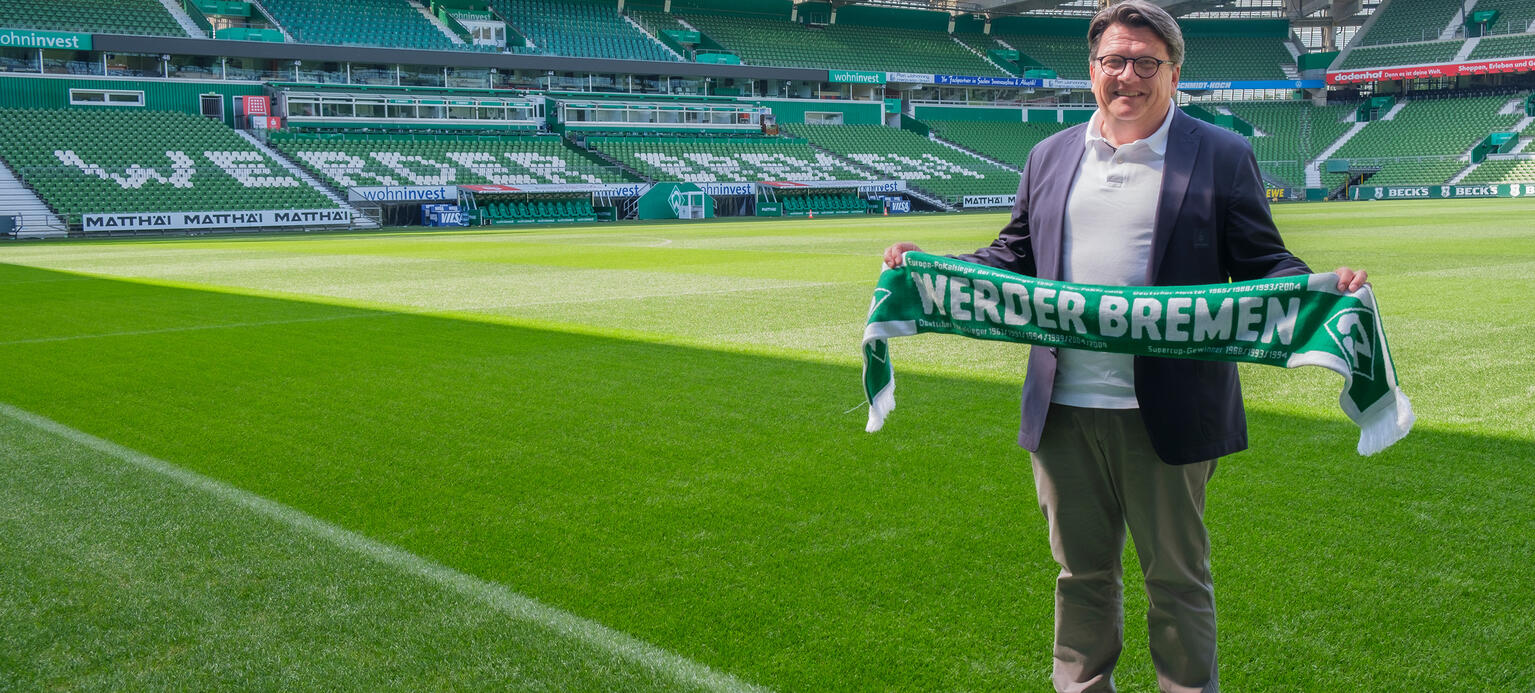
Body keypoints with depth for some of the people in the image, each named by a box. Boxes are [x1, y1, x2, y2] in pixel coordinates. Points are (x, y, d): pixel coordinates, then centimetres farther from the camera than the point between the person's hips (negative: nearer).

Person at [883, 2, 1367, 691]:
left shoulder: (1223, 155, 0)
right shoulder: (1050, 156, 12)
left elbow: (1263, 262, -1)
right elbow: (1016, 256, 16)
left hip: (1165, 417, -3)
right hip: (1064, 410, 4)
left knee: (1177, 578, 9)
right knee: (1081, 573, 17)